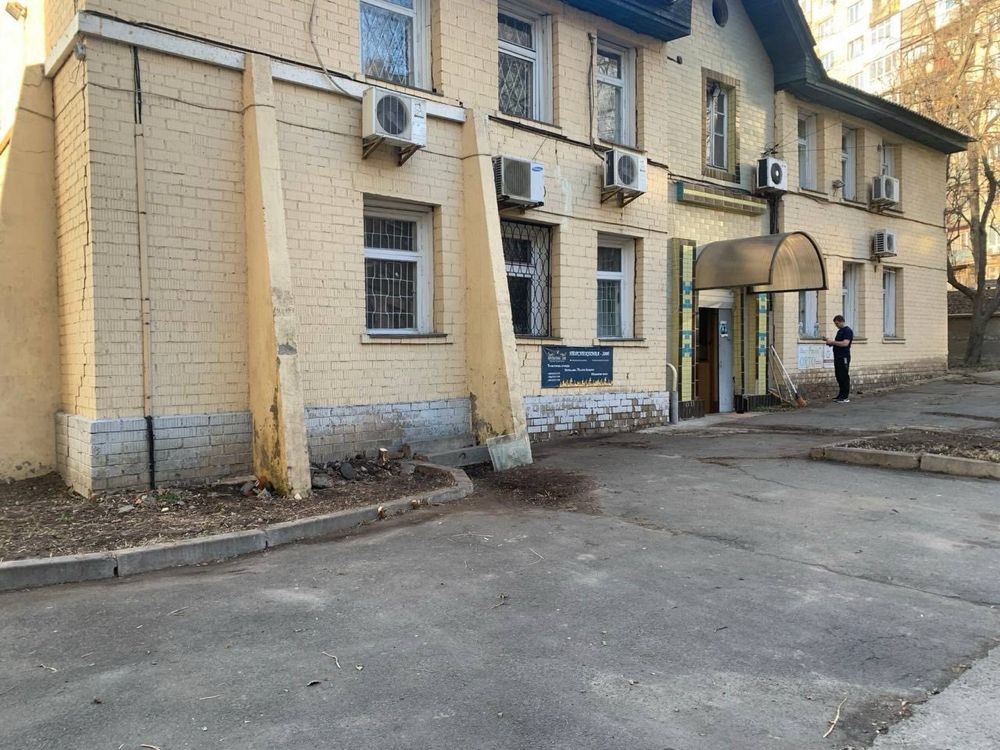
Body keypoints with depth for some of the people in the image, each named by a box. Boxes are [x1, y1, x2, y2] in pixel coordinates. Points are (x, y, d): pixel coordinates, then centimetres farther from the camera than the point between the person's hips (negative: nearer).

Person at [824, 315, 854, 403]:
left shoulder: (848, 331, -10)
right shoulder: (840, 331, 19)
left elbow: (845, 343, -22)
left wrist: (833, 342, -19)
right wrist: (830, 342, 9)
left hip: (844, 357, -9)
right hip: (837, 357, 9)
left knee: (844, 377, -6)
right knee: (839, 377, 11)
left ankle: (846, 397, -3)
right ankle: (841, 395, 17)